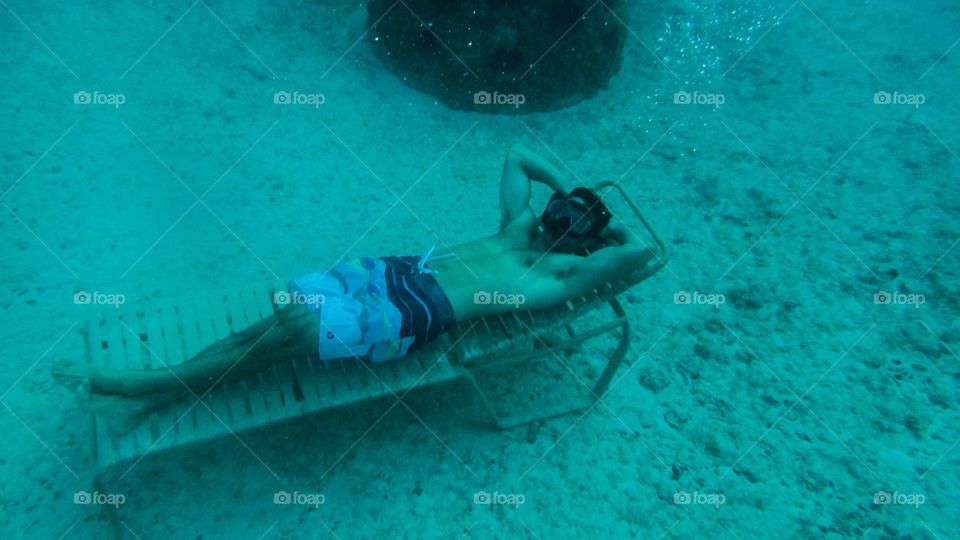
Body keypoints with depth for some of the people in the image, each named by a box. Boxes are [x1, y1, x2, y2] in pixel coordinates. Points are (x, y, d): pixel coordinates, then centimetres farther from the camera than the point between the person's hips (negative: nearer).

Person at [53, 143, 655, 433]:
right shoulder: (521, 225, 20)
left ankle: (149, 383, -6)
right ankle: (142, 399, -2)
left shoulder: (563, 275, -1)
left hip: (414, 314, -6)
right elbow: (518, 152, 31)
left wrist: (609, 223, 9)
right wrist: (570, 185, 30)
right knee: (282, 311, -10)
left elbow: (642, 251, -9)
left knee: (295, 328, -21)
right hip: (395, 272, 6)